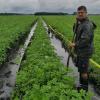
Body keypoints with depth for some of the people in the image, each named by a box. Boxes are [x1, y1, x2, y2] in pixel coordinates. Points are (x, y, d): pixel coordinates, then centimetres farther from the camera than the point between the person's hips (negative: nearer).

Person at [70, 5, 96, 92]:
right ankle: (82, 85, 35)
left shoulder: (87, 25, -22)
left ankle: (85, 88, 19)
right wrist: (77, 22, -1)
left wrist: (75, 44, -15)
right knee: (81, 69, 19)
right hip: (81, 51, 10)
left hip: (85, 51, -10)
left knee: (83, 70, 1)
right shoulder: (81, 23, 10)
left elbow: (85, 40, -28)